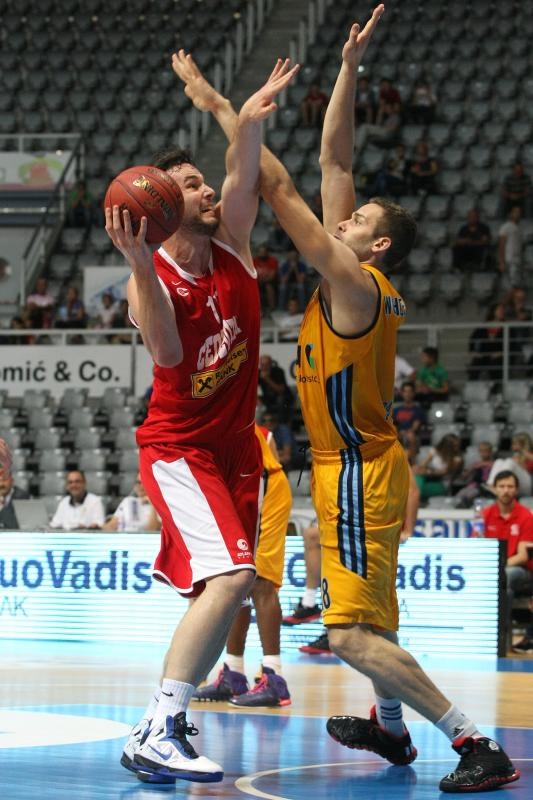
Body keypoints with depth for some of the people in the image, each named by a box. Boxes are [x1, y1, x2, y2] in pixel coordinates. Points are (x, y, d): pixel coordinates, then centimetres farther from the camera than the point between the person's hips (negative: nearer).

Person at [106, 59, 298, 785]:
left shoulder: (231, 248, 3)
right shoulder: (152, 278, -14)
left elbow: (244, 180, -14)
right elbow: (168, 353, -32)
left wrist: (250, 118, -32)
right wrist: (140, 264, -43)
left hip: (234, 446, 7)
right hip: (178, 446, -7)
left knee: (223, 591, 8)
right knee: (231, 575, -24)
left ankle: (160, 726, 18)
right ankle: (159, 734, -28)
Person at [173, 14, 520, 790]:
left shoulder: (354, 283, -17)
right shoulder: (356, 281, 7)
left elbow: (280, 188, -16)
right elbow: (333, 162, 8)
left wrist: (222, 109, -12)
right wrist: (348, 72, 6)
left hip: (359, 471, -10)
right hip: (358, 466, 10)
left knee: (355, 633, -15)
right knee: (363, 614, 26)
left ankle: (477, 745, -17)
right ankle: (390, 728, 42)